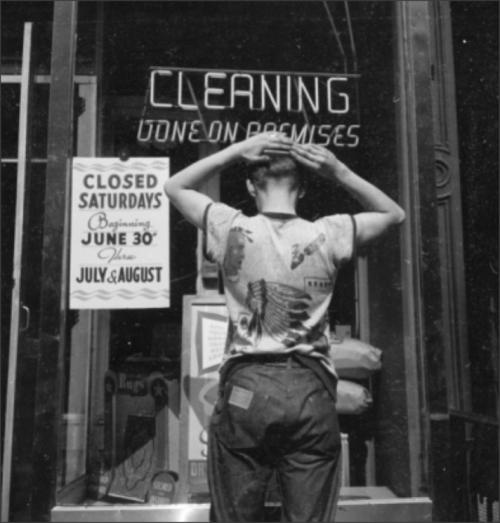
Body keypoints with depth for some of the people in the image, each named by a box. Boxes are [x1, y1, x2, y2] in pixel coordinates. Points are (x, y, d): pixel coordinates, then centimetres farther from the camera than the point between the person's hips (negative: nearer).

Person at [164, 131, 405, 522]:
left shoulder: (233, 230, -4)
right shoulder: (327, 235, -2)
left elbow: (174, 187, 13)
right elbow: (394, 214, 15)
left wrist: (235, 151, 4)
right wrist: (340, 173, 4)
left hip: (246, 387, 0)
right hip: (310, 390, 1)